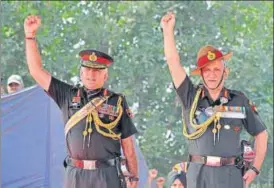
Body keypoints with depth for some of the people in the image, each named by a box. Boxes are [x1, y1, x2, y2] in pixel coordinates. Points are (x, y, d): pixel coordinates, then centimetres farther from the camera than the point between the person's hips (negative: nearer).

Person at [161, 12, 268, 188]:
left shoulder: (239, 100, 4)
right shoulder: (191, 96, 3)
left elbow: (261, 133, 13)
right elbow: (173, 62, -6)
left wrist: (256, 169, 5)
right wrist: (168, 30, -14)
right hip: (198, 174, 0)